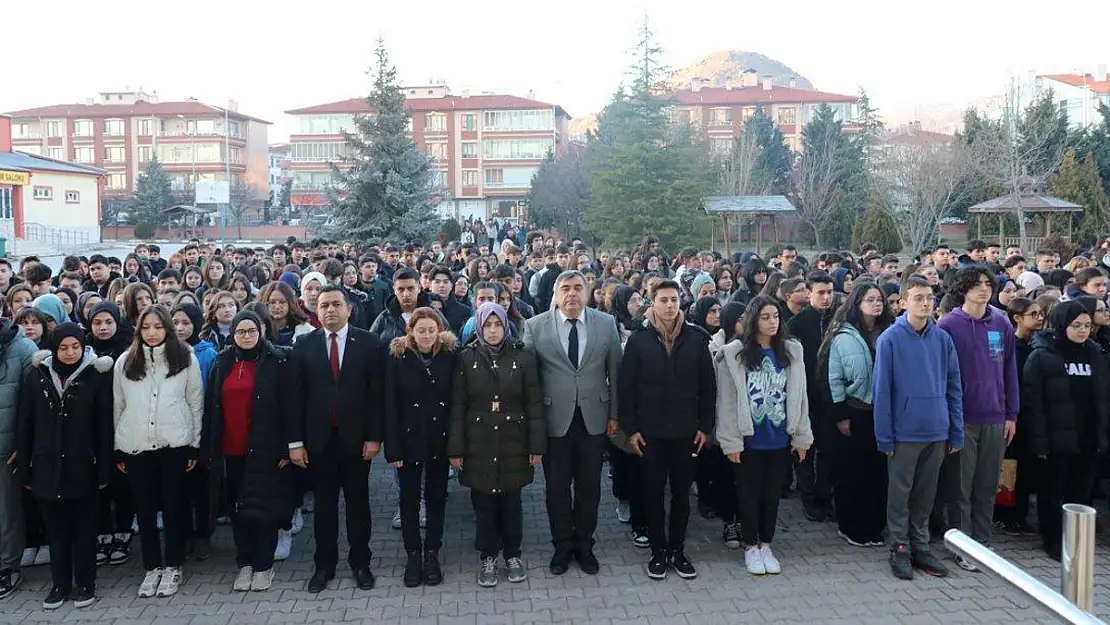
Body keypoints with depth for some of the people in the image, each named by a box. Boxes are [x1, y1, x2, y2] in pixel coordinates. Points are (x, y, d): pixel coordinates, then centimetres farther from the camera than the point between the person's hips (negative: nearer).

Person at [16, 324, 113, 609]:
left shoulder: (96, 376, -6)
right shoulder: (36, 376, 2)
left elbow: (104, 425, -6)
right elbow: (25, 425, 5)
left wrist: (104, 469, -9)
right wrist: (24, 467, 2)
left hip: (83, 467, -2)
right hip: (47, 467, 2)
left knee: (83, 528, 8)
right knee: (56, 528, 11)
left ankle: (85, 584, 19)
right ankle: (60, 584, 23)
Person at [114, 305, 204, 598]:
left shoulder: (185, 358, 1)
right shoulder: (125, 362, 6)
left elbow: (196, 403, 3)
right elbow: (118, 407, 11)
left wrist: (194, 445, 1)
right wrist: (118, 448, 10)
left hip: (174, 443, -2)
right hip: (136, 446, 2)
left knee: (174, 506, 5)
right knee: (145, 508, 9)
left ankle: (173, 566, 18)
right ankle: (152, 567, 21)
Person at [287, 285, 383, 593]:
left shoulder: (369, 344, -2)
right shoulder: (304, 346, 2)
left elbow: (377, 394, -4)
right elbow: (296, 397, 1)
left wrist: (374, 437, -8)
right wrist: (295, 441, -4)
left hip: (356, 438, -1)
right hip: (319, 439, 1)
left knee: (358, 503, 10)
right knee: (324, 505, 10)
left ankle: (360, 562, 23)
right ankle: (324, 565, 22)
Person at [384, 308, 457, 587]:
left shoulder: (449, 357, -4)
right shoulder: (398, 358, -6)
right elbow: (390, 405, -7)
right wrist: (393, 448, -12)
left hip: (440, 439, 1)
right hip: (409, 439, -1)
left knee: (437, 496, 11)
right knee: (409, 498, 9)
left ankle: (432, 554, 24)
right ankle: (413, 554, 22)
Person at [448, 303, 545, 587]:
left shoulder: (522, 358, -2)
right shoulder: (467, 358, -2)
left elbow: (534, 404, -1)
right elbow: (457, 406, -1)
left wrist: (537, 446, -4)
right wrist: (455, 448, -4)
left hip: (512, 443, 0)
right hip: (478, 444, 0)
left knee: (511, 501, 8)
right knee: (483, 502, 7)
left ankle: (513, 555, 26)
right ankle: (488, 557, 22)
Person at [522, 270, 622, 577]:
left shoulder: (606, 323, 2)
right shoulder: (535, 326, -2)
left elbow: (615, 371, 5)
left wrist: (614, 414, 4)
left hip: (594, 419, 1)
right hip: (554, 420, -1)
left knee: (589, 487, 11)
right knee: (557, 488, 10)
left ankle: (584, 545, 29)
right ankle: (562, 546, 27)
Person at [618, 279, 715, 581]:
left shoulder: (696, 338, 0)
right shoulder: (639, 339, -4)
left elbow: (707, 386, 3)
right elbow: (625, 386, -3)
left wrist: (705, 426, 0)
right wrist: (630, 428, -6)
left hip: (686, 431, 1)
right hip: (650, 431, -1)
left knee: (681, 494, 9)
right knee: (654, 493, 7)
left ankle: (677, 550, 23)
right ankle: (658, 551, 20)